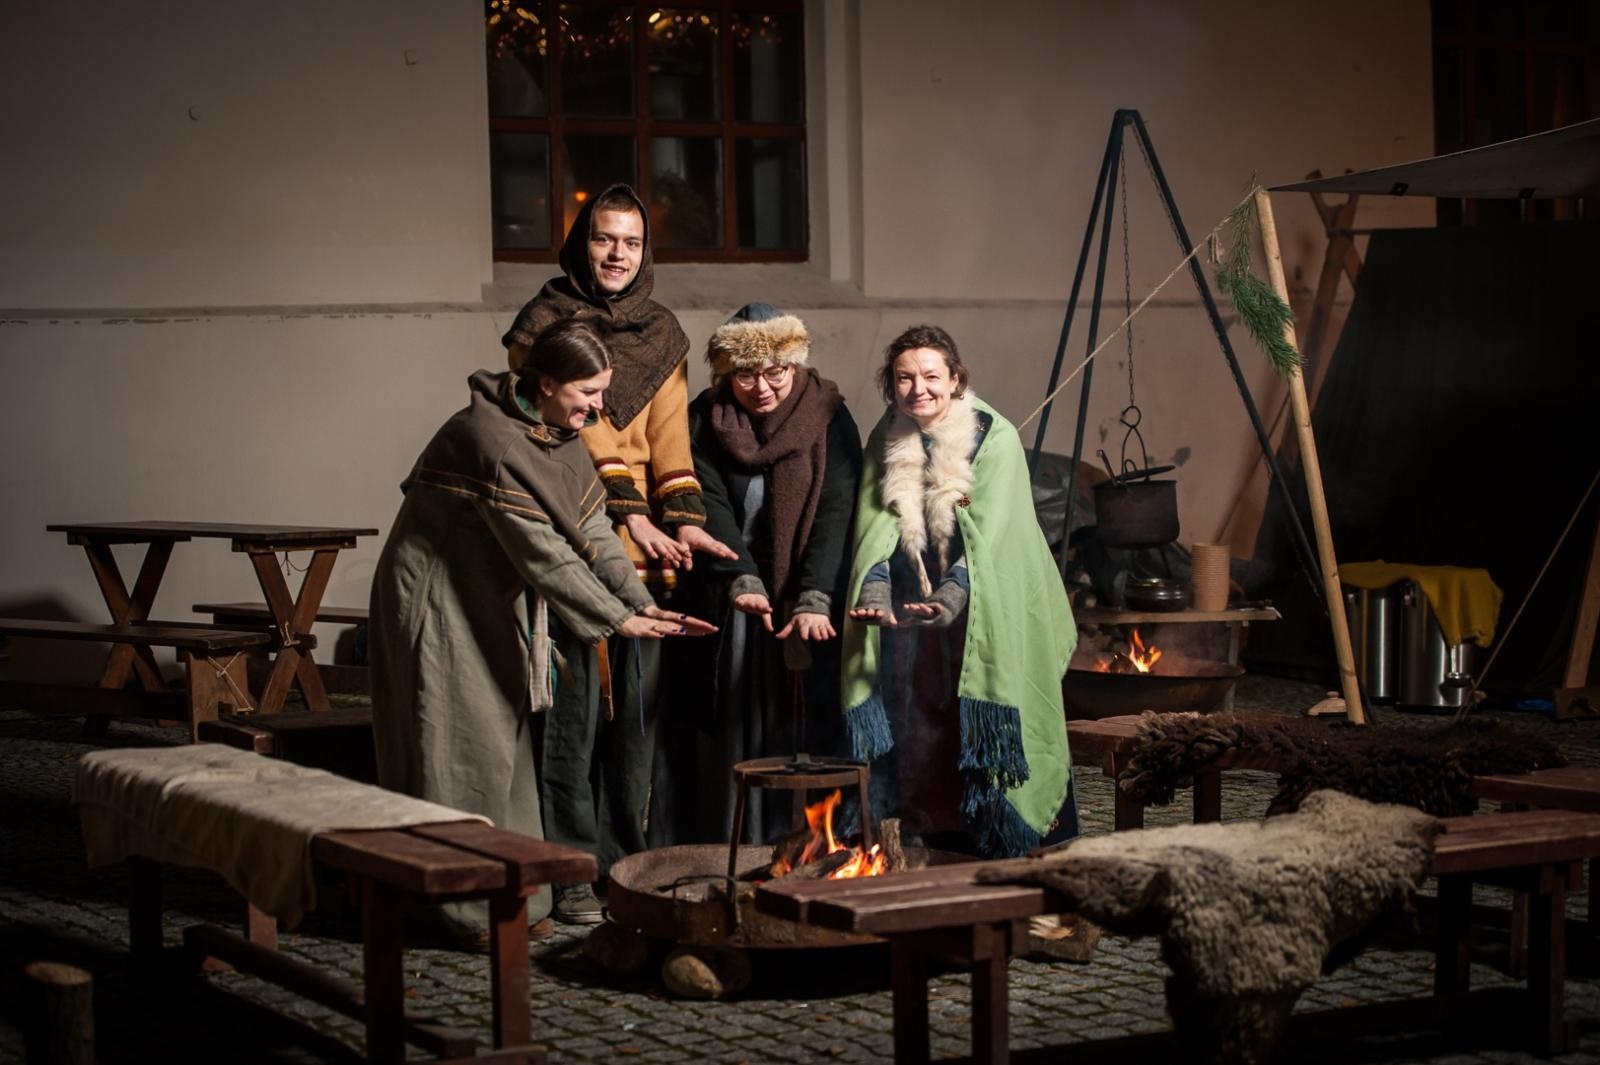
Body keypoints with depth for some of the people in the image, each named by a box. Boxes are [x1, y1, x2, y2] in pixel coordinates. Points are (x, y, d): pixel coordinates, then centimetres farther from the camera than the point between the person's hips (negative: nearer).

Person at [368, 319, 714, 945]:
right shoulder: (492, 439, -26)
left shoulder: (560, 435, 4)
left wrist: (643, 603, -9)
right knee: (469, 749, -7)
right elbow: (542, 551, -26)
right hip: (439, 600, -9)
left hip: (494, 601, 9)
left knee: (506, 739, 11)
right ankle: (470, 905, 0)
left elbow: (591, 529, 2)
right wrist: (615, 618, -21)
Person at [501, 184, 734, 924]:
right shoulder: (545, 323, -2)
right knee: (574, 708, -7)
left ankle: (623, 862, 15)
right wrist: (628, 510, -17)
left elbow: (668, 435, 7)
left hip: (638, 548, 5)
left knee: (635, 705, 7)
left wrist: (683, 519, -8)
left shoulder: (661, 334, 15)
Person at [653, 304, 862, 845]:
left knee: (799, 731, -4)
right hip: (722, 605, 1)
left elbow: (835, 512, -11)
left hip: (802, 603, -1)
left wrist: (814, 600, -24)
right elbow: (710, 506, -8)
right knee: (725, 732, -1)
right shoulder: (704, 422, 3)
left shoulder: (828, 421, -1)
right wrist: (743, 579, -24)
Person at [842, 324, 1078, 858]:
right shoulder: (885, 441, 5)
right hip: (914, 616, 4)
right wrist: (874, 591, -22)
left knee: (987, 729, -7)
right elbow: (878, 525, -4)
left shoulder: (995, 438, -9)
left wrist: (950, 598, -34)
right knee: (923, 741, 0)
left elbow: (988, 535, -19)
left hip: (989, 619, -4)